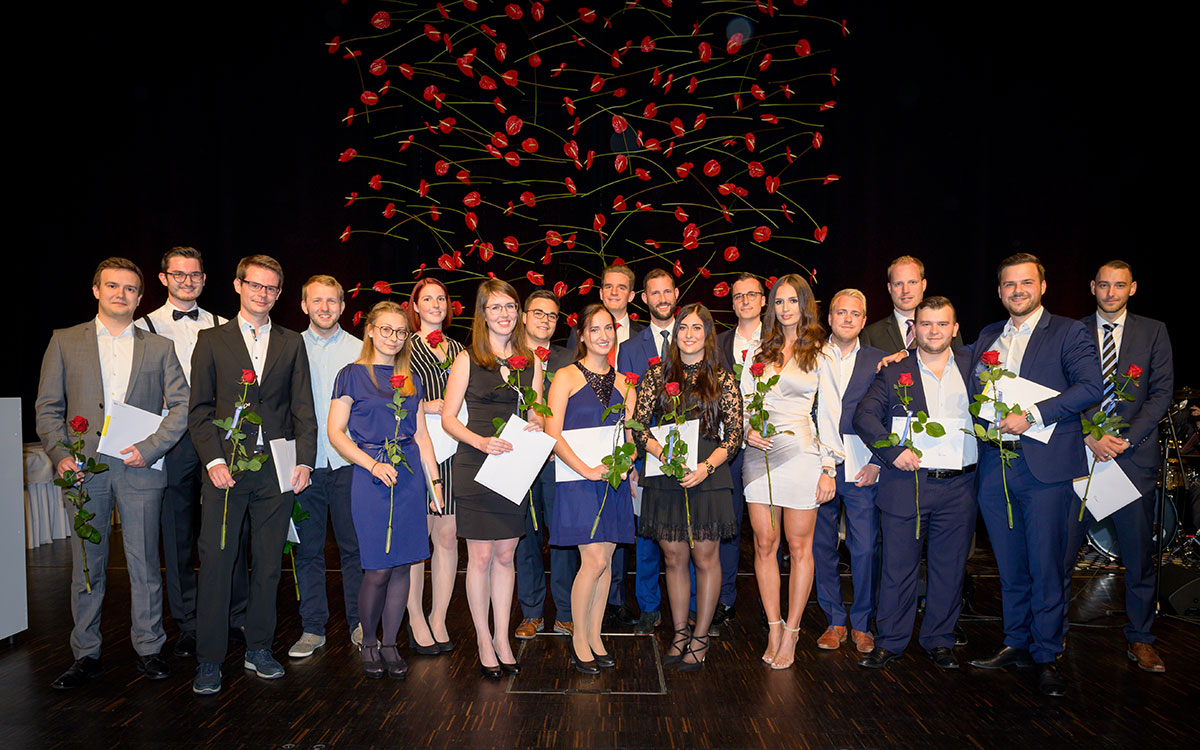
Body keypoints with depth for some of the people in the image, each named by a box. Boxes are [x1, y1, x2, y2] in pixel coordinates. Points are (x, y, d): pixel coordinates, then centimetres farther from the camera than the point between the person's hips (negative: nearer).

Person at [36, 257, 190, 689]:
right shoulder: (65, 342, 10)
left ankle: (148, 650, 16)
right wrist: (60, 455, -6)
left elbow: (182, 405, 4)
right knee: (86, 568, 7)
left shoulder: (159, 348, 9)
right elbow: (47, 407, 8)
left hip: (139, 470, 0)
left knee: (145, 565, 4)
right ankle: (86, 656, 20)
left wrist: (149, 448, -8)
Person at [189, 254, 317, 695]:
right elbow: (199, 409, 3)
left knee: (268, 564, 9)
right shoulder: (212, 340, 7)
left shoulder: (291, 344, 11)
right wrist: (214, 460, -9)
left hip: (277, 471, 2)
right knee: (215, 564, 1)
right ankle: (209, 659, 13)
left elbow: (303, 409, 7)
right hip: (225, 470, -1)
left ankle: (258, 649, 23)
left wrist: (304, 461, -4)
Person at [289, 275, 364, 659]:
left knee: (354, 545, 3)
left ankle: (359, 625, 17)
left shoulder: (360, 350, 6)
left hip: (349, 461, -1)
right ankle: (313, 627, 20)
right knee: (308, 548, 7)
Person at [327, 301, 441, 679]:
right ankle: (368, 643, 19)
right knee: (377, 569, -4)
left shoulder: (411, 380, 14)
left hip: (409, 474, 4)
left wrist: (435, 480, 11)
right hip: (370, 475, -4)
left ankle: (390, 644, 19)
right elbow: (336, 432, -4)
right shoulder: (353, 375, 1)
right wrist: (374, 464, -14)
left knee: (402, 564, 5)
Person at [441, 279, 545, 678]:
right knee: (481, 556, 3)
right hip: (475, 465, -3)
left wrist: (534, 428, -9)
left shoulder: (530, 362, 10)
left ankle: (502, 637, 22)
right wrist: (480, 441, -20)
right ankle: (484, 639, 18)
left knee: (505, 555, 10)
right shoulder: (467, 360, -1)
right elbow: (448, 417, -4)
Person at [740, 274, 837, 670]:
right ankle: (774, 629, 14)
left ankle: (791, 635, 12)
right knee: (764, 545, 3)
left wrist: (828, 468, -4)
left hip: (801, 453, -3)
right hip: (759, 454, 3)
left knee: (799, 547, 2)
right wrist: (747, 431, -8)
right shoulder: (758, 352, 13)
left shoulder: (820, 354, 4)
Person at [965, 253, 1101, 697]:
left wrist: (1032, 415, -18)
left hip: (1045, 465, -4)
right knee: (1010, 566, 12)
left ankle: (1046, 656, 13)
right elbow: (972, 391, 24)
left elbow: (1091, 387, -12)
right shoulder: (986, 338, 16)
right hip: (994, 465, 5)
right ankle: (1016, 645, 25)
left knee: (1045, 566, 0)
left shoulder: (1069, 334, 0)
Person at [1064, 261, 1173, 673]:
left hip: (1134, 455, 1)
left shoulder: (1154, 332, 8)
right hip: (1078, 454, 0)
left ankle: (1139, 639, 21)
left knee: (1139, 555, 7)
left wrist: (1125, 439, -10)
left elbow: (1162, 392, 1)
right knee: (1060, 552, 0)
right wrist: (1089, 438, -10)